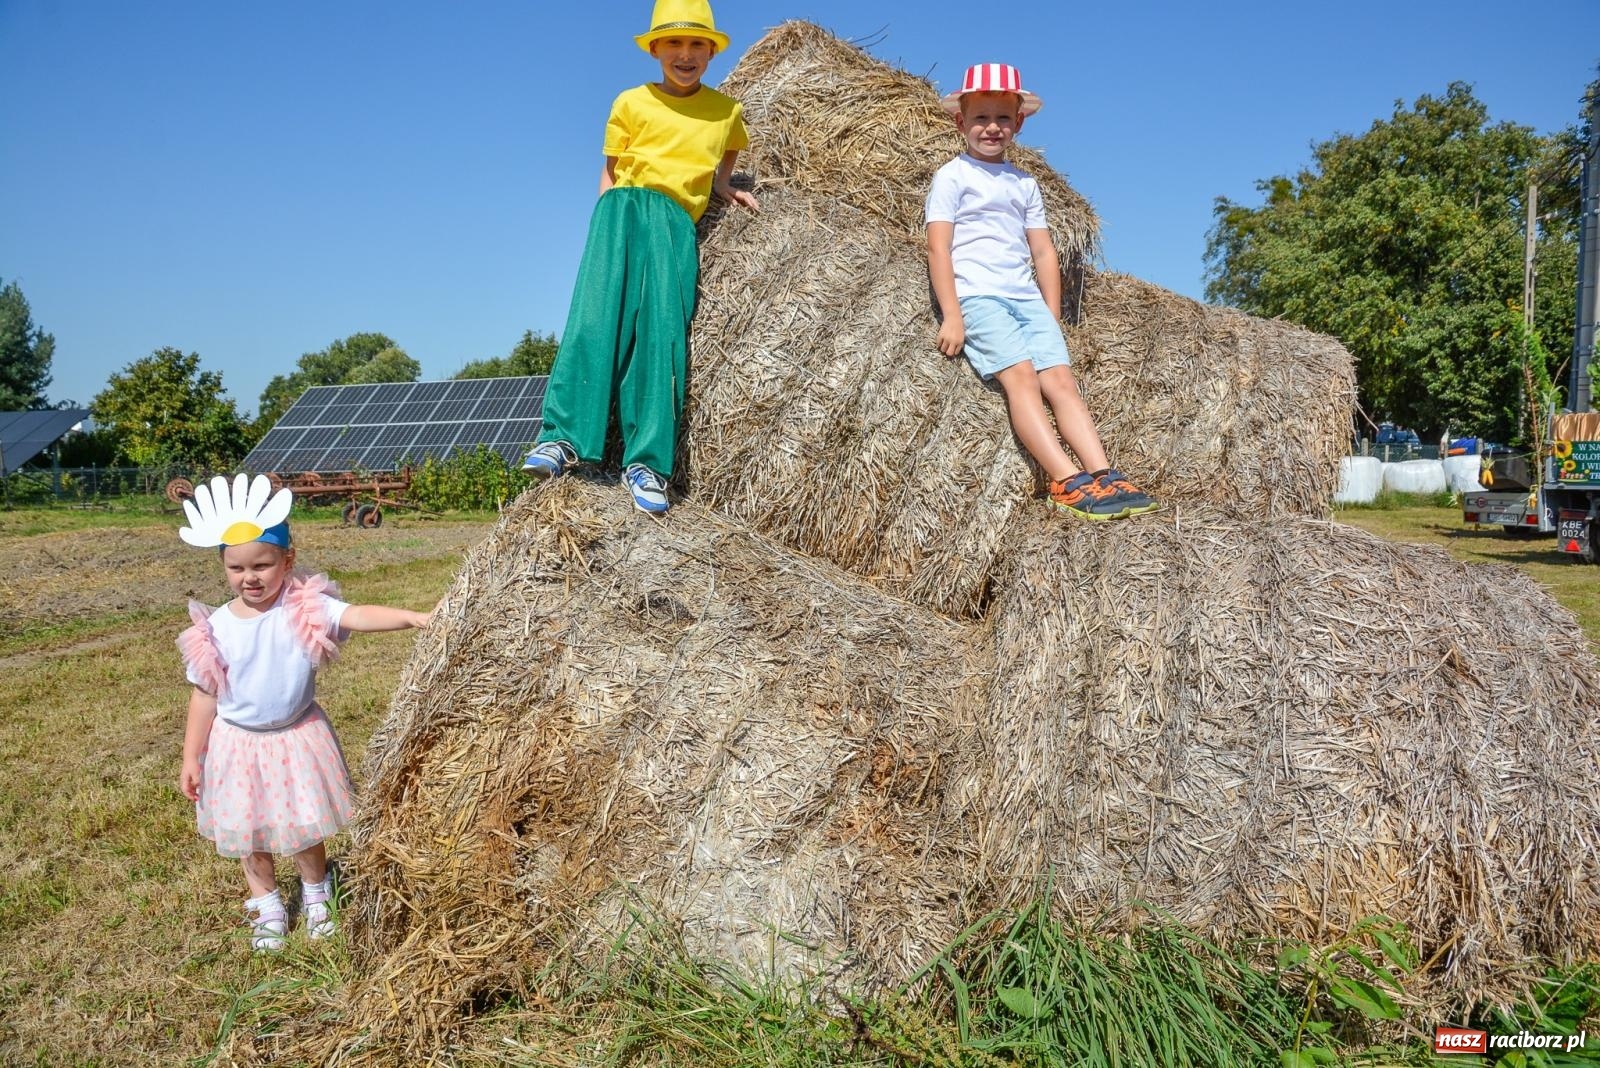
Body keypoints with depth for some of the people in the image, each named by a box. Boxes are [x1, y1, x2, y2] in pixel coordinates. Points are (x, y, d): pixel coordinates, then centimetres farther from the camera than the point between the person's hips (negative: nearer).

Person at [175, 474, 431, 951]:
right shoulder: (215, 628, -11)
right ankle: (267, 907, 37)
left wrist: (413, 617, -49)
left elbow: (359, 616, -33)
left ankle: (316, 894, 39)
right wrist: (192, 758, 1)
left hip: (298, 738, -1)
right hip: (238, 745, 1)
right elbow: (204, 695, -2)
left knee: (305, 827, 13)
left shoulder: (307, 608, -17)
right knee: (248, 835, 14)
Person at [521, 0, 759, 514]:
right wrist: (614, 211, 0)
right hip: (626, 205, -1)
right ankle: (563, 435, -31)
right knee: (597, 313, -23)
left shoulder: (727, 112, 17)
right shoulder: (632, 103, 12)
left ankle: (647, 461, -22)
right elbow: (609, 171, 15)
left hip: (678, 221, 1)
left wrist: (722, 187, 18)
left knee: (664, 331, -16)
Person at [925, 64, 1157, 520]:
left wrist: (1053, 316, 9)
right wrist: (951, 316, -14)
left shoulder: (1024, 184, 23)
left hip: (1027, 298, 5)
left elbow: (1043, 251, 20)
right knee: (1021, 375, -24)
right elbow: (938, 247, -4)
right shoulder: (952, 176, 6)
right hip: (976, 296, -5)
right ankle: (1067, 481, -35)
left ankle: (1104, 476, -24)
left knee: (1061, 379, -13)